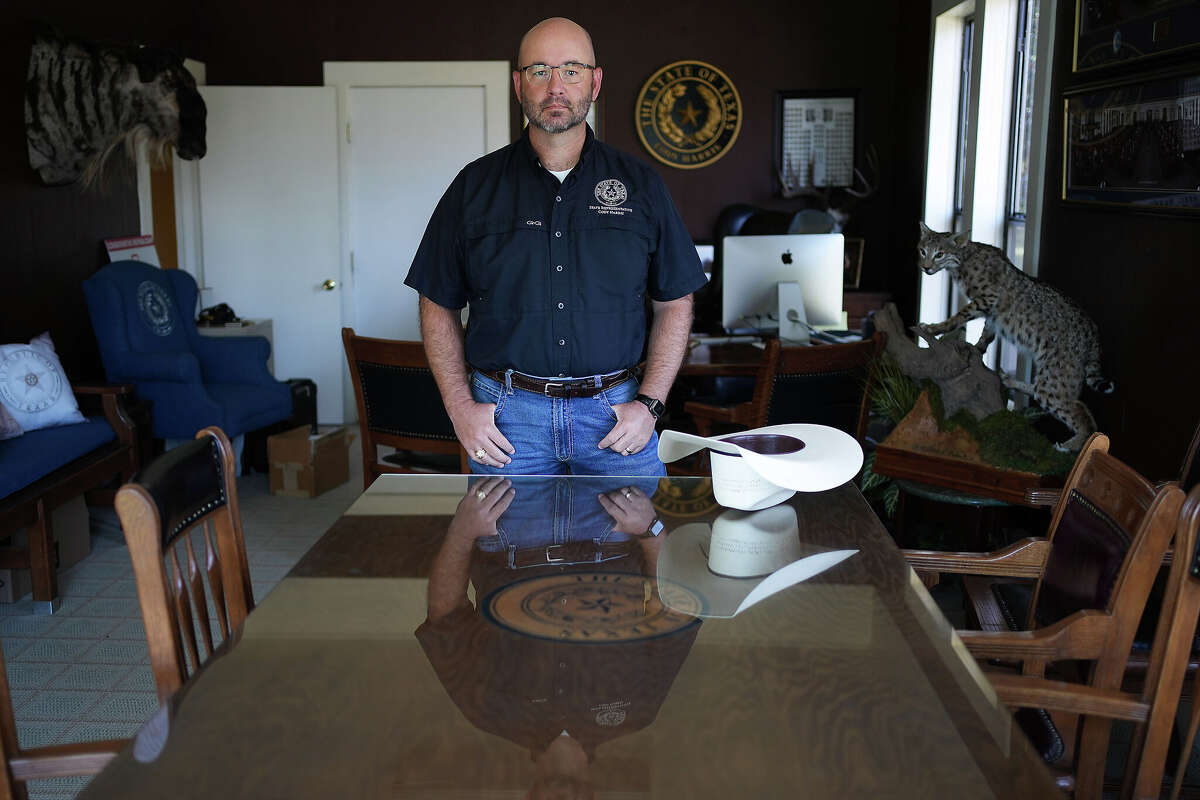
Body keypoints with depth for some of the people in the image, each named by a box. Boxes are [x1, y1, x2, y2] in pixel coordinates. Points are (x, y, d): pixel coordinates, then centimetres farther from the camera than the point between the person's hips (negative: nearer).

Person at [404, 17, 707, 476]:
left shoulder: (639, 185, 6)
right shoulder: (475, 186, 4)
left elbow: (674, 304, 9)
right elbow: (438, 306, 8)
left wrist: (650, 404, -2)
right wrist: (460, 406, -3)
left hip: (613, 411, 1)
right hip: (505, 417, 0)